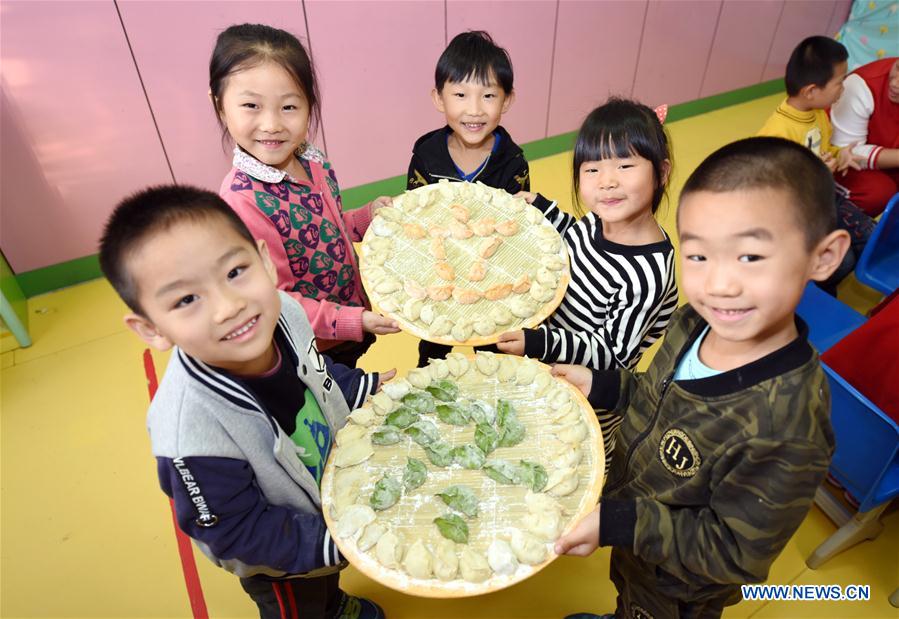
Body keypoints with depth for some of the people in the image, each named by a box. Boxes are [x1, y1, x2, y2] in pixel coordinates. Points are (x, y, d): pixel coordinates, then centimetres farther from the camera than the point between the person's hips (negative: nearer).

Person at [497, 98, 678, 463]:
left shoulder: (646, 275, -34)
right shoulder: (597, 222, -12)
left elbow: (611, 354, -27)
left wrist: (538, 343, -39)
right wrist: (541, 208, -3)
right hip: (547, 370, 7)